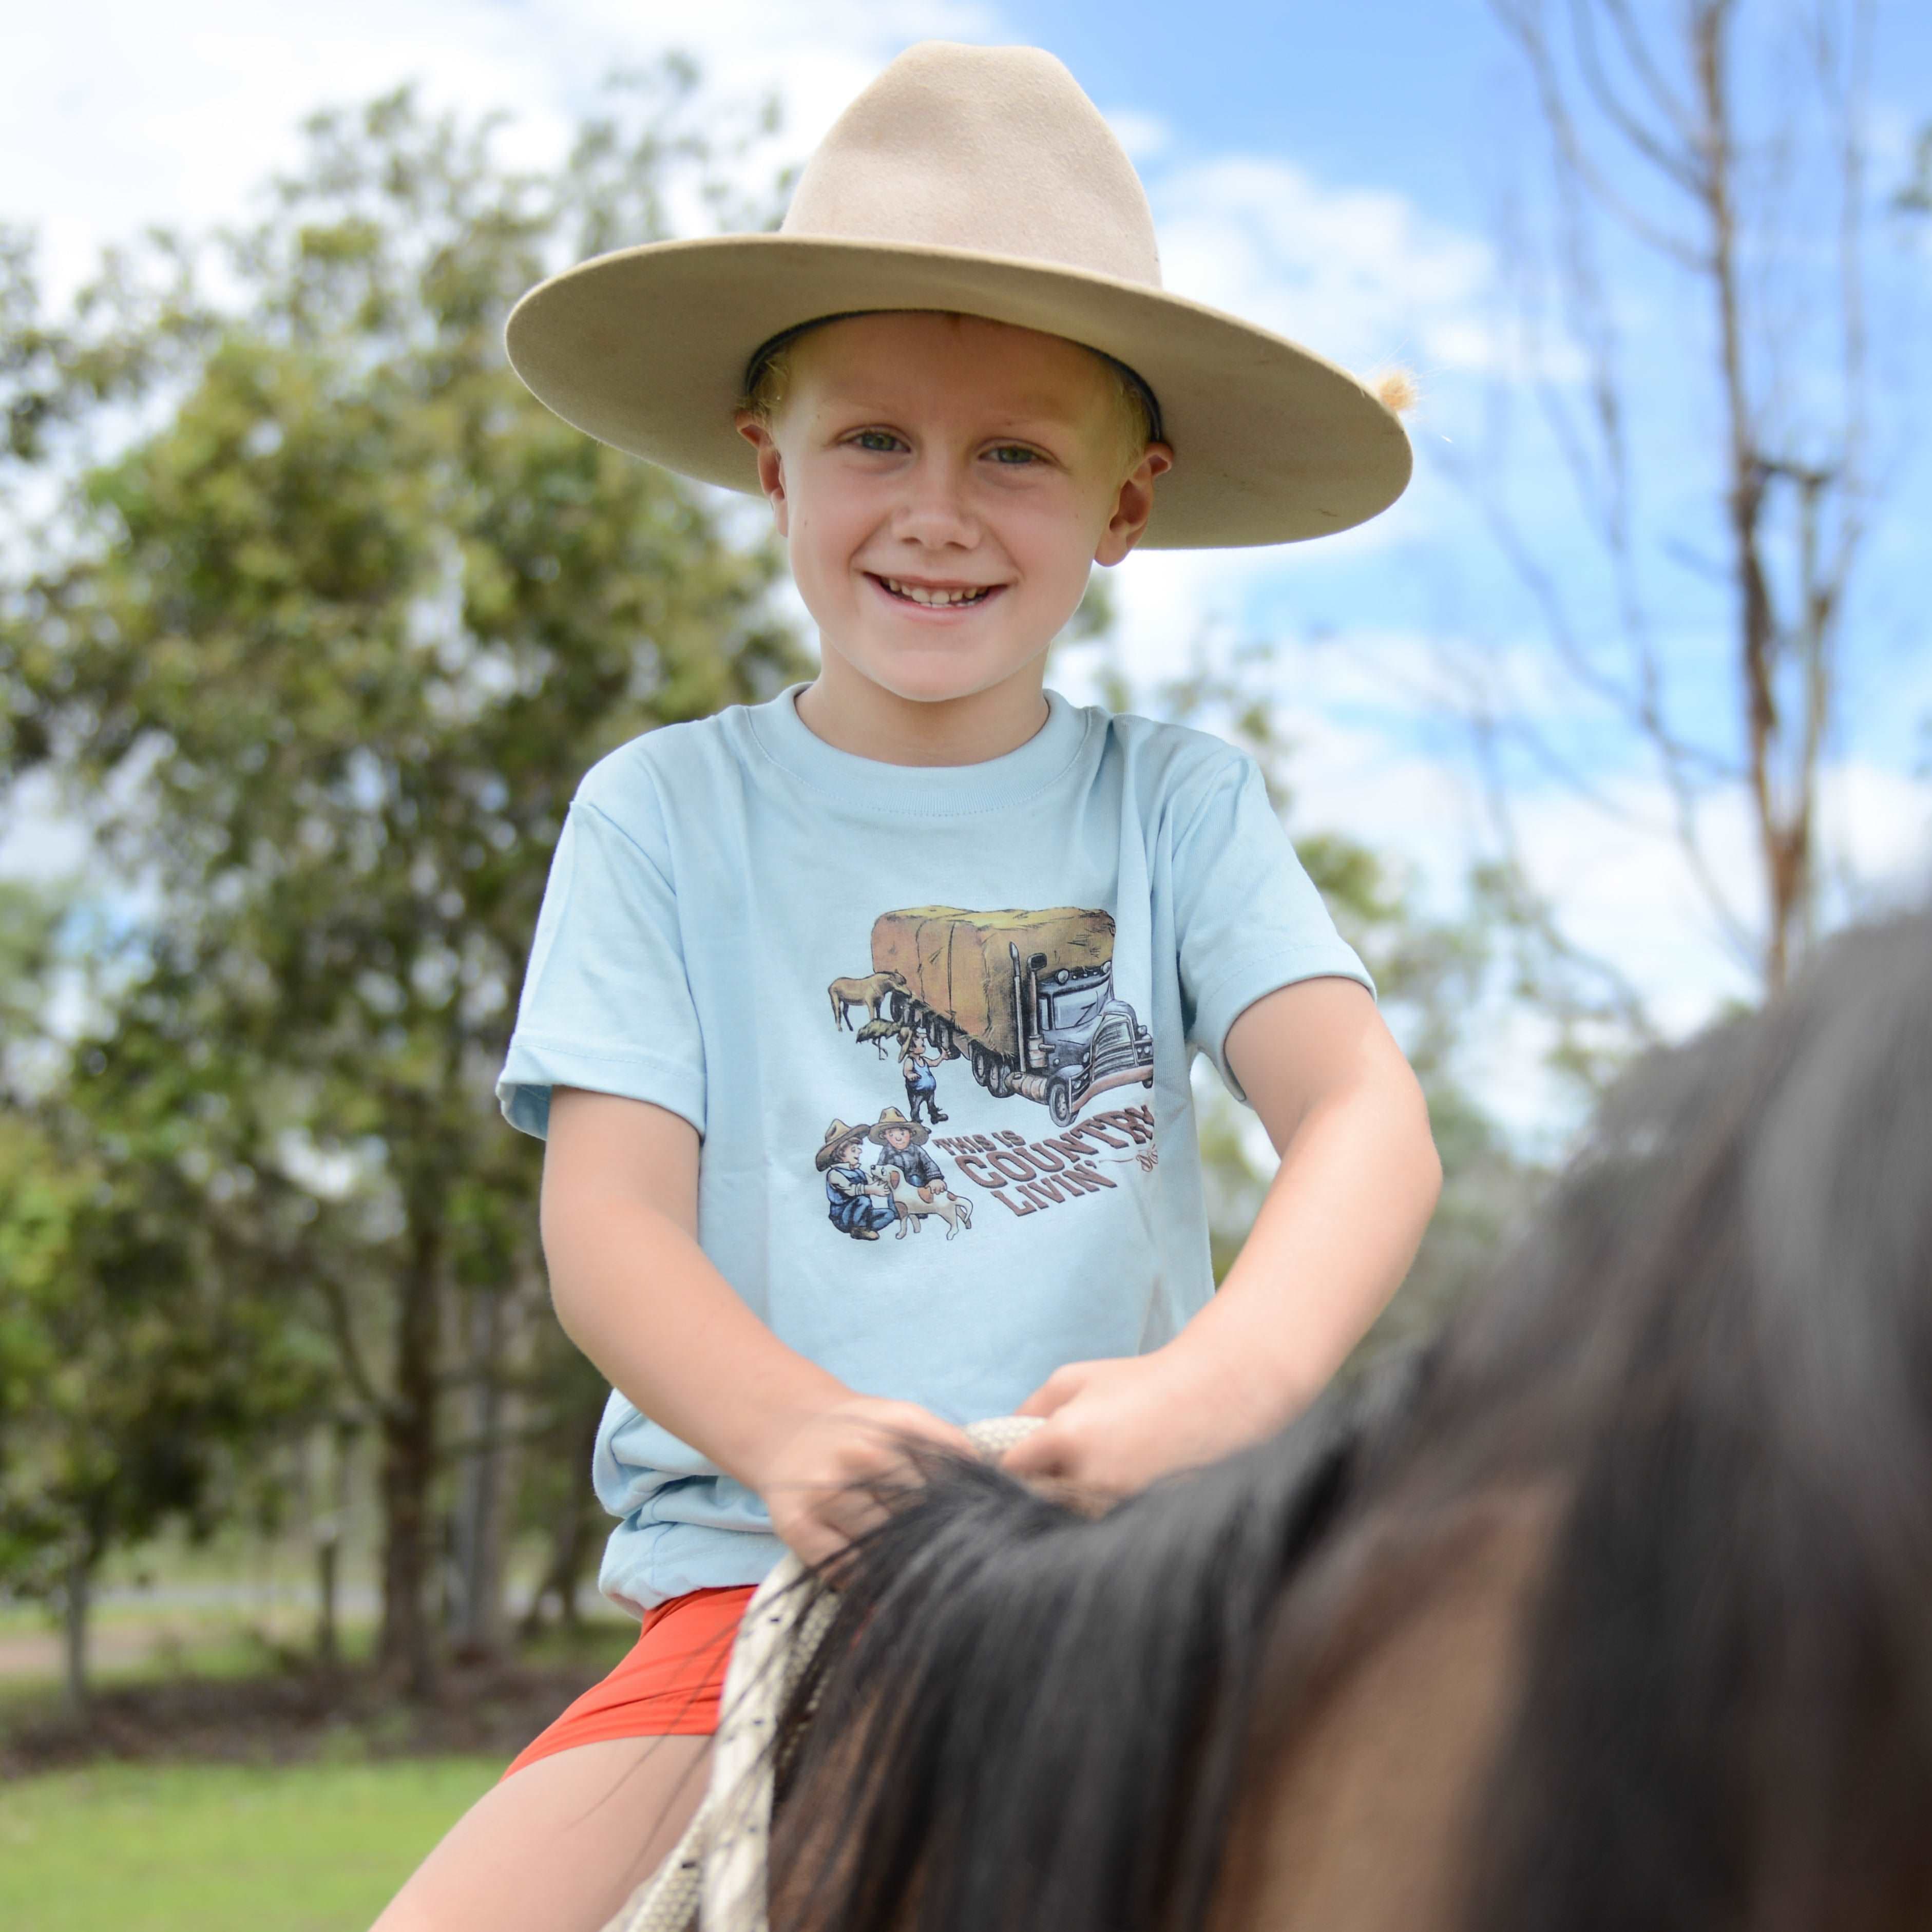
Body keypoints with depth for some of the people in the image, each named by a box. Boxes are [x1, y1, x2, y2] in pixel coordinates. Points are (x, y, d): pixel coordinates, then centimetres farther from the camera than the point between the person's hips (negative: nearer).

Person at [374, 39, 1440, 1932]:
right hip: (758, 1581, 0)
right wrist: (790, 1430, -26)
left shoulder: (1180, 807, 7)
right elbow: (609, 1220, -3)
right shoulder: (664, 813, 5)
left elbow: (1368, 1117, -7)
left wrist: (1228, 1379, -29)